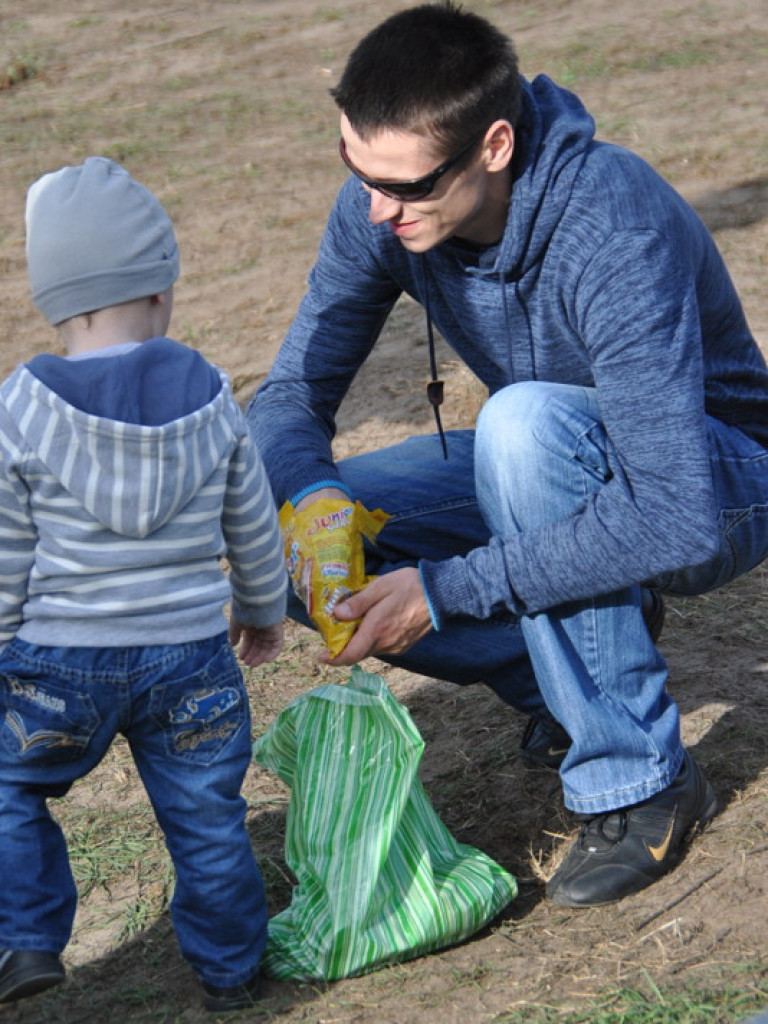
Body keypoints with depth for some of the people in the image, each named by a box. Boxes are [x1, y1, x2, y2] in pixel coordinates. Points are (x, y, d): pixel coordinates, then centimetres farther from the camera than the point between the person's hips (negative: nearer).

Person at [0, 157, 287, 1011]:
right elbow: (253, 527, 7)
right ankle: (228, 969, 28)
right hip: (192, 656, 2)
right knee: (205, 815, 15)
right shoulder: (209, 398, -5)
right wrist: (264, 611, 25)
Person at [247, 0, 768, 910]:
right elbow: (292, 393, -6)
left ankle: (636, 780, -22)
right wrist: (311, 496, -30)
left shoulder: (617, 234, -35)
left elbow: (674, 519, -39)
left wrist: (447, 589, -36)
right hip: (548, 467, 6)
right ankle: (595, 644, 3)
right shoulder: (381, 206, -15)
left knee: (528, 418, -38)